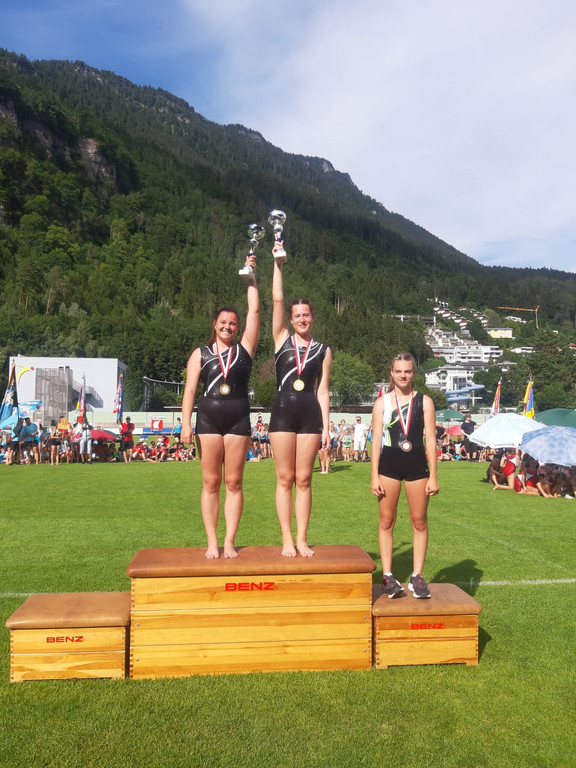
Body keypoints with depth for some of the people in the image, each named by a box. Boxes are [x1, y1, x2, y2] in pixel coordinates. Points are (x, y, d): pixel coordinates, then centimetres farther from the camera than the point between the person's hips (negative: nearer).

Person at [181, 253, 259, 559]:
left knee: (233, 482, 2)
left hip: (238, 418, 0)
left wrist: (251, 278, 8)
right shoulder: (200, 354, 10)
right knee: (211, 482, 2)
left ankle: (229, 542, 8)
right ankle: (212, 543, 8)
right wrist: (186, 423, -6)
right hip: (209, 418, 0)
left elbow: (255, 311, 5)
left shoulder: (244, 348, 10)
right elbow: (190, 389, 4)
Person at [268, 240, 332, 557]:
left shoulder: (323, 350, 9)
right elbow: (277, 300, -1)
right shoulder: (282, 339, 8)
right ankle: (287, 539, 11)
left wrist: (326, 426, 1)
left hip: (310, 414, 0)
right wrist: (278, 264, -3)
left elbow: (322, 390, 6)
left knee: (304, 479, 5)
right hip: (283, 411, 0)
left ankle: (302, 539, 13)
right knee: (285, 478, 3)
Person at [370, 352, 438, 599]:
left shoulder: (424, 401, 3)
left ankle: (417, 576, 16)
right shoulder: (382, 402, 2)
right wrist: (374, 476, -4)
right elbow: (376, 440, 1)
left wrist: (433, 476, -2)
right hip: (389, 466, 0)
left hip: (417, 466, 1)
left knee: (419, 522, 6)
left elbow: (430, 439, 2)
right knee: (386, 522, 4)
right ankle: (387, 576, 14)